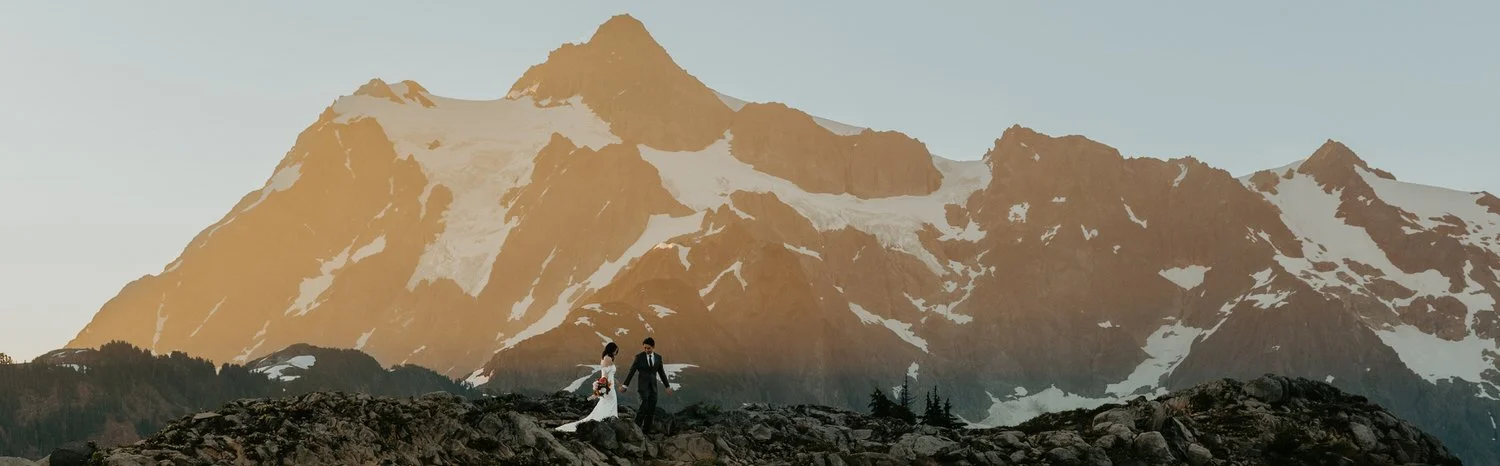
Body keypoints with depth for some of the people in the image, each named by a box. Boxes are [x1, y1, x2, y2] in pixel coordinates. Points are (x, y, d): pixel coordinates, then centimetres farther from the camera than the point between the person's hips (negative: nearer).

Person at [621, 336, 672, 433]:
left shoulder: (658, 357, 6)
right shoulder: (639, 357, -4)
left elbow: (661, 372, 15)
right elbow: (632, 371, -1)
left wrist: (667, 386, 15)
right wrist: (625, 385, -3)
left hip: (653, 386, 4)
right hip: (643, 385, -4)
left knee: (651, 410, 1)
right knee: (644, 406, -20)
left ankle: (646, 430, 6)